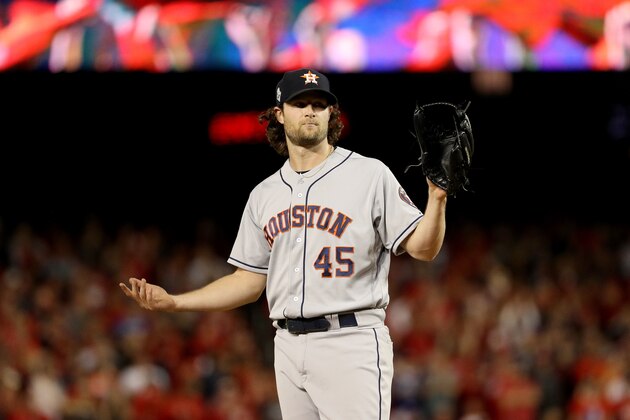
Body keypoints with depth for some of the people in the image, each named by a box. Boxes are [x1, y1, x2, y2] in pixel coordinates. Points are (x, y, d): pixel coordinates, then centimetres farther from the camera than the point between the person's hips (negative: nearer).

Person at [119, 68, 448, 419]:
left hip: (351, 341, -6)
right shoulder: (264, 195, 16)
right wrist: (171, 302, 11)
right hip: (289, 346, 6)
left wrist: (437, 199, -25)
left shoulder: (370, 174, -1)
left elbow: (423, 249, -5)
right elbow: (249, 281, 19)